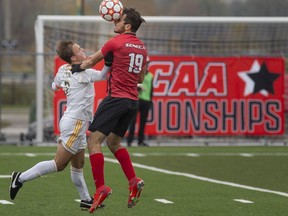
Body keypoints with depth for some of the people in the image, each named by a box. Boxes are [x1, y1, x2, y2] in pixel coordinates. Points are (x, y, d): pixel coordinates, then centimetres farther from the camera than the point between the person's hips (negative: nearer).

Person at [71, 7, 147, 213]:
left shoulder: (116, 42, -8)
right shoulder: (142, 47, 12)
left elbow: (91, 60, 5)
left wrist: (78, 67, 23)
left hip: (116, 98, -8)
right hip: (133, 101, 8)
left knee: (94, 140, -6)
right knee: (114, 142, 21)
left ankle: (101, 187, -14)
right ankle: (134, 181, 8)